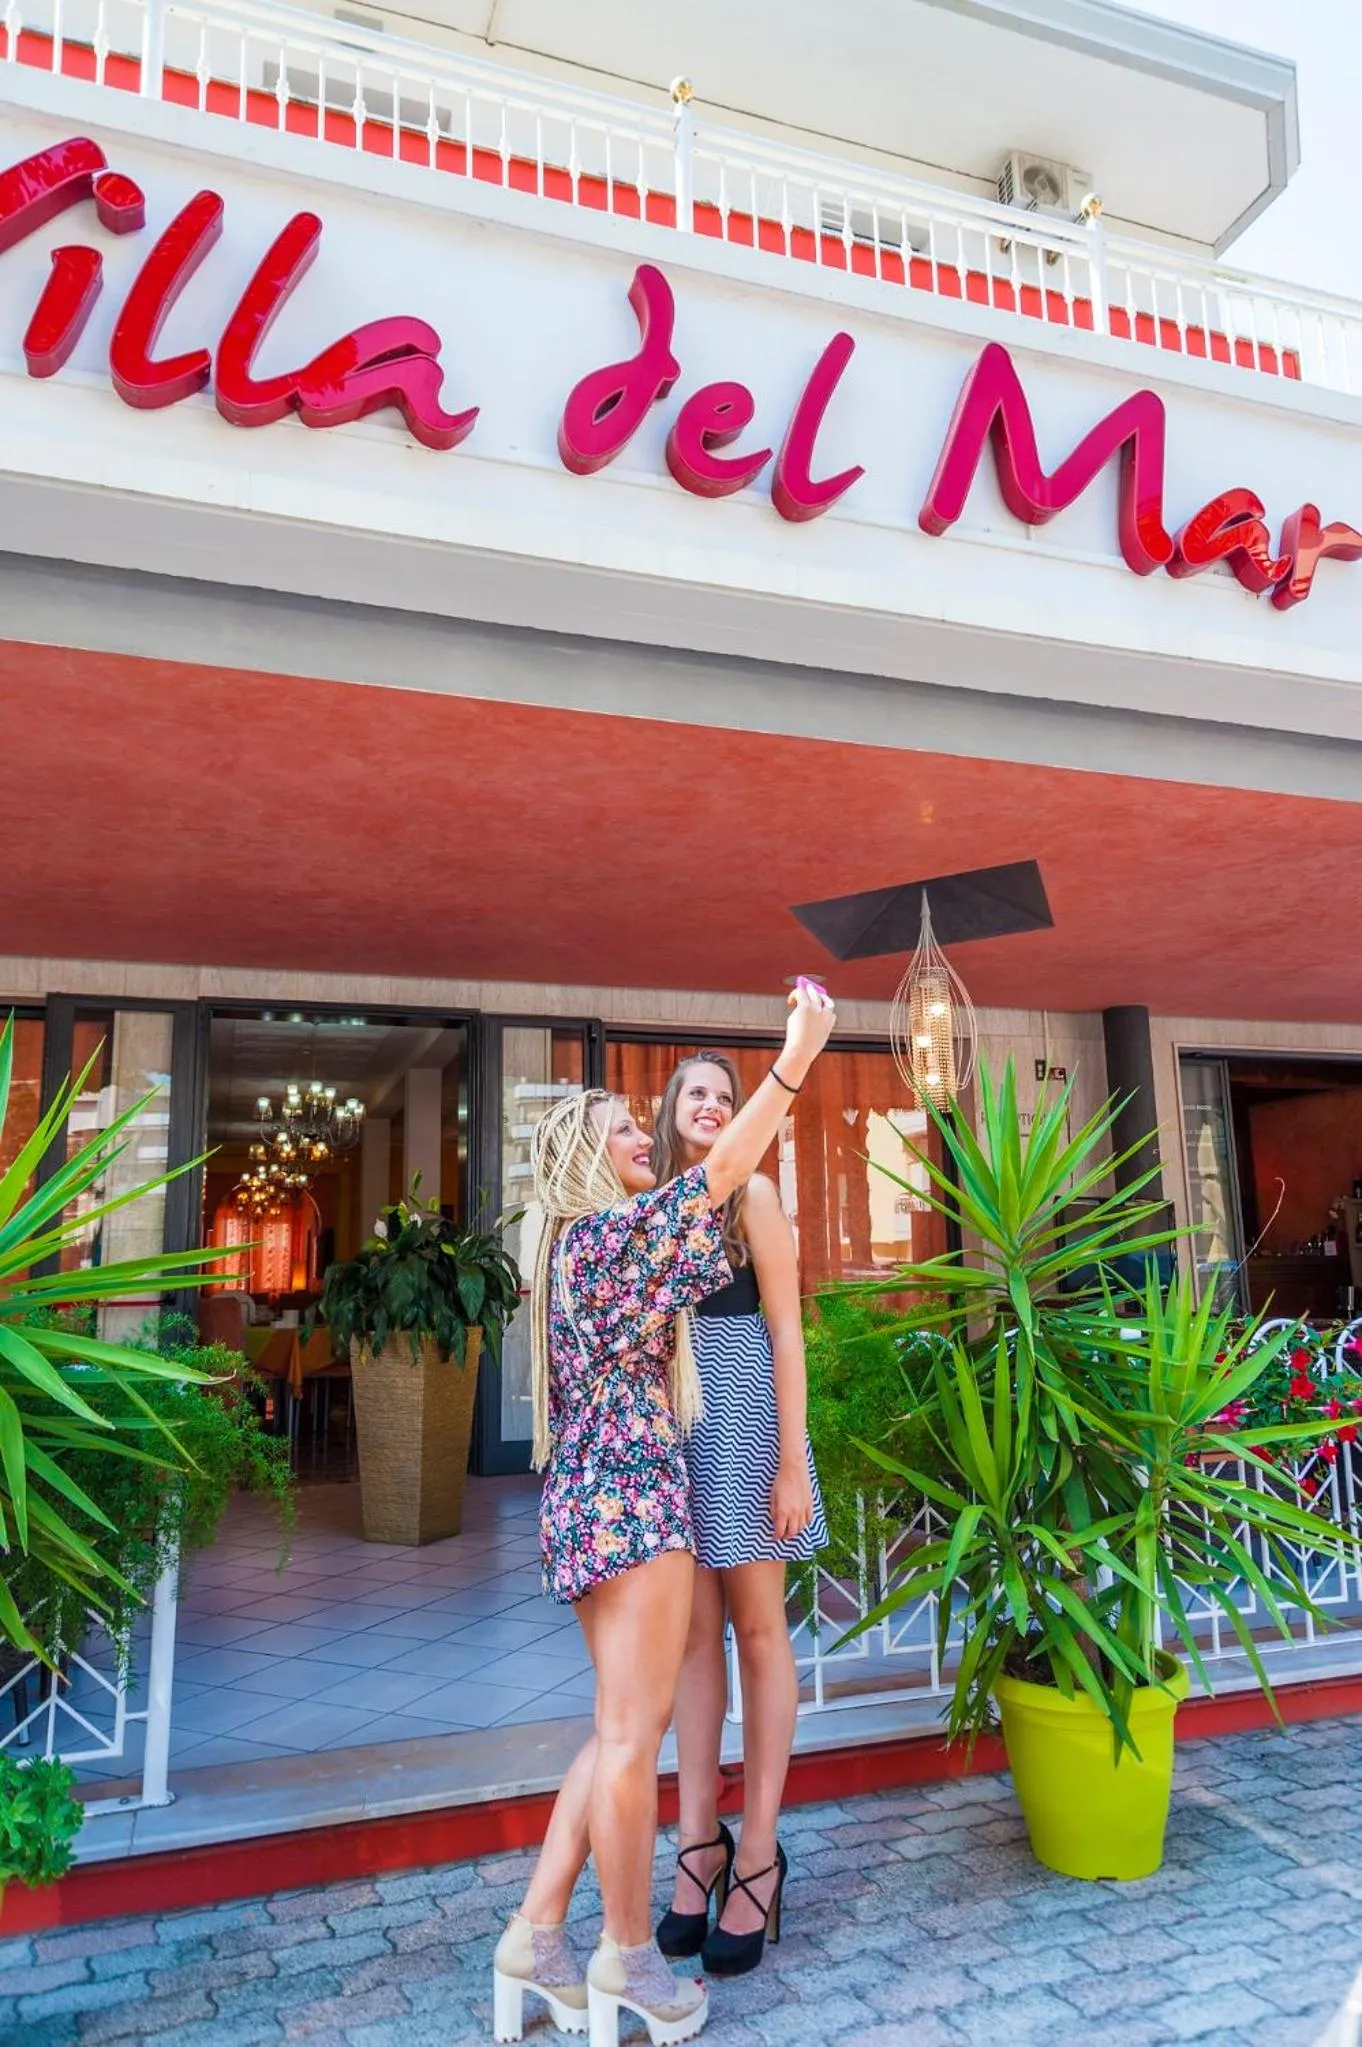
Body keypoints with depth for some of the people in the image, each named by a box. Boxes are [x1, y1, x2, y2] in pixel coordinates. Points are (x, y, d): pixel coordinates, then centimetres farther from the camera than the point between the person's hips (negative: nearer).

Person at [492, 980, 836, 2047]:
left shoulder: (578, 1246, 16)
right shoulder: (611, 1230, -11)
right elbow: (722, 1171, -16)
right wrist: (795, 1059, -16)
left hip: (596, 1499, 10)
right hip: (629, 1498, -10)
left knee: (623, 1728, 16)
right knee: (634, 1733, 1)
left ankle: (537, 1936, 21)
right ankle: (629, 1959, 14)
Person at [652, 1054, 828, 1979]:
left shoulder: (752, 1192, -2)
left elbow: (786, 1331, -6)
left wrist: (792, 1461, -11)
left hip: (741, 1416, -4)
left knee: (757, 1628, 4)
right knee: (695, 1632, 10)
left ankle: (758, 1851, 15)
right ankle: (700, 1838, 22)